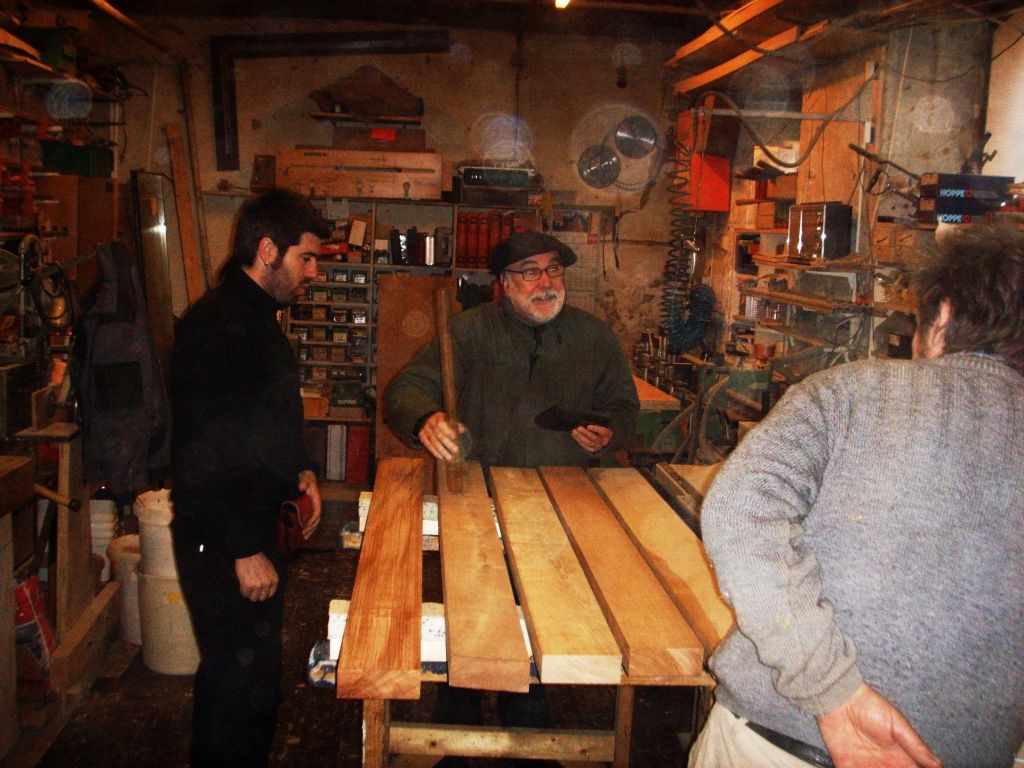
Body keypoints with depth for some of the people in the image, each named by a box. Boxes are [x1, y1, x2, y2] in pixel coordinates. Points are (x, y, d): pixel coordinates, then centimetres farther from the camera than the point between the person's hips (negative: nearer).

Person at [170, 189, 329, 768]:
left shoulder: (258, 317, 13)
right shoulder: (219, 325, -20)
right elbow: (206, 452, -24)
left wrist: (297, 471, 10)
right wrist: (245, 550, -21)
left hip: (251, 523, 10)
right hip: (224, 544, -10)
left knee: (234, 676, 21)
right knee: (247, 684, 0)